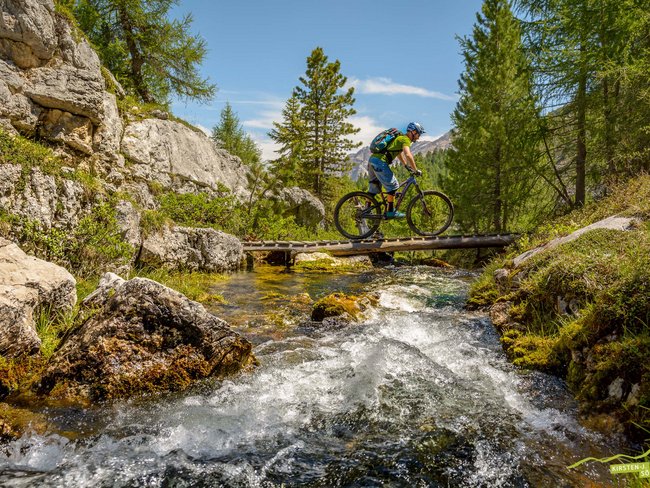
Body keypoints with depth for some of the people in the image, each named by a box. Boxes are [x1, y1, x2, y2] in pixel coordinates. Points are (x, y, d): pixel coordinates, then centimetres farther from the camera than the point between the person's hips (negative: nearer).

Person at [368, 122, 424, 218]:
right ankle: (390, 212, 0)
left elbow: (399, 153, 38)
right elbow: (408, 155, -19)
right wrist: (416, 170, -14)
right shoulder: (406, 139, -4)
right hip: (380, 162, -10)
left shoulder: (400, 138, 26)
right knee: (393, 186, -4)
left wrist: (407, 166, 35)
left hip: (372, 159, 10)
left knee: (374, 186, 18)